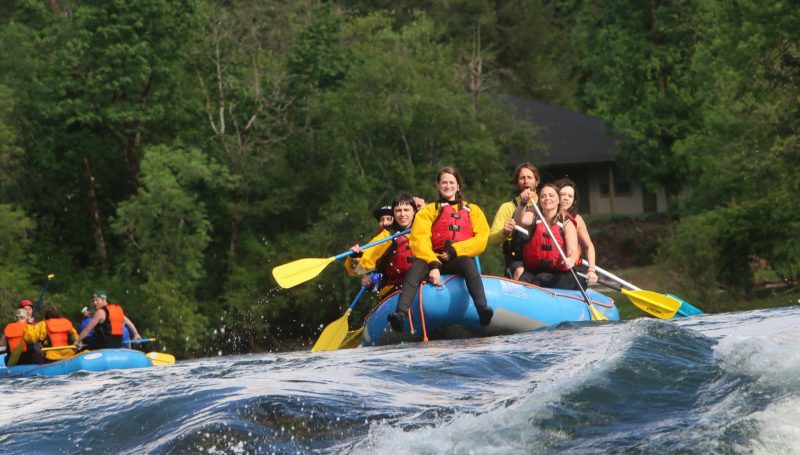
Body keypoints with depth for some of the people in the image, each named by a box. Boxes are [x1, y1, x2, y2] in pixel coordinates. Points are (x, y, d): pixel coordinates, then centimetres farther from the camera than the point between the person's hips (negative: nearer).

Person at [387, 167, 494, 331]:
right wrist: (433, 265, -20)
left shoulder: (472, 210, 23)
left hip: (462, 258, 0)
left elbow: (482, 238, 6)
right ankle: (400, 313, -56)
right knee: (416, 266, -35)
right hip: (433, 260, 0)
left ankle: (483, 309, -60)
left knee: (467, 262, -37)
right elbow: (419, 239, 0)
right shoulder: (428, 211, 19)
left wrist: (455, 251, -11)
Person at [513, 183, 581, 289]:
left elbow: (573, 250, -9)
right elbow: (521, 221, -12)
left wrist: (571, 260, -33)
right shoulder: (533, 217, 13)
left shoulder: (566, 223, 6)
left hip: (559, 274, -1)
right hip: (532, 271, 1)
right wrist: (523, 204, -32)